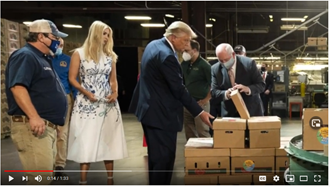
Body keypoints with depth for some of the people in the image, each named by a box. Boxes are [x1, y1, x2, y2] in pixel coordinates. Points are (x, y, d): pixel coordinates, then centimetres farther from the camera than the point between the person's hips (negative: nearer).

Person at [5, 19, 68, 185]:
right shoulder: (25, 56, -9)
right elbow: (17, 87, -23)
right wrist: (34, 117, -32)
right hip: (33, 126, -11)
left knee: (45, 176, 16)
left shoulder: (42, 58, 22)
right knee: (39, 179, -12)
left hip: (47, 126, 11)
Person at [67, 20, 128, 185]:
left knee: (108, 139, 6)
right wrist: (86, 92, -16)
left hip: (107, 103, 4)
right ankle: (83, 180, 2)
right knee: (86, 141, -4)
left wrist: (115, 93, -5)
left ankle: (110, 179, 13)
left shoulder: (110, 56, 11)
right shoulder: (79, 53, -1)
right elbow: (72, 78, -3)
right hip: (87, 104, -4)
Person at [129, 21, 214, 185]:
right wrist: (200, 113, -14)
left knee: (157, 157, 19)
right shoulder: (167, 56, -23)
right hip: (161, 114, -11)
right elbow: (179, 90, -20)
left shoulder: (153, 45, 8)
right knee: (164, 158, -2)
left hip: (150, 109, 11)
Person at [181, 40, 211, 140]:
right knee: (189, 133, 13)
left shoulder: (204, 65, -10)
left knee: (202, 133, -5)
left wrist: (206, 99, -10)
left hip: (200, 103, -7)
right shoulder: (184, 64, 9)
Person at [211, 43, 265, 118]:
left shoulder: (248, 63, -12)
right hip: (229, 113, 2)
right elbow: (214, 92, -5)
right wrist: (225, 94, -27)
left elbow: (261, 85, -9)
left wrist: (248, 89, -30)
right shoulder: (215, 69, -5)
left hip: (251, 110, -1)